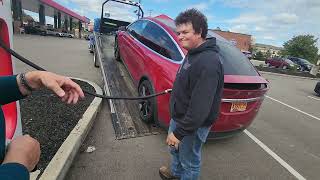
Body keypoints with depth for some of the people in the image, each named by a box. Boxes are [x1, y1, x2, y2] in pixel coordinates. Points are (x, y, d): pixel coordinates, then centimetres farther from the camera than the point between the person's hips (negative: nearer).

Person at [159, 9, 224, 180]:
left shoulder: (208, 62, -30)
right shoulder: (192, 53, 3)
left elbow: (200, 107, -31)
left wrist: (179, 132, -25)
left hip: (193, 125, -10)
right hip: (178, 116, 10)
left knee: (190, 162, 15)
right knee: (175, 149, 31)